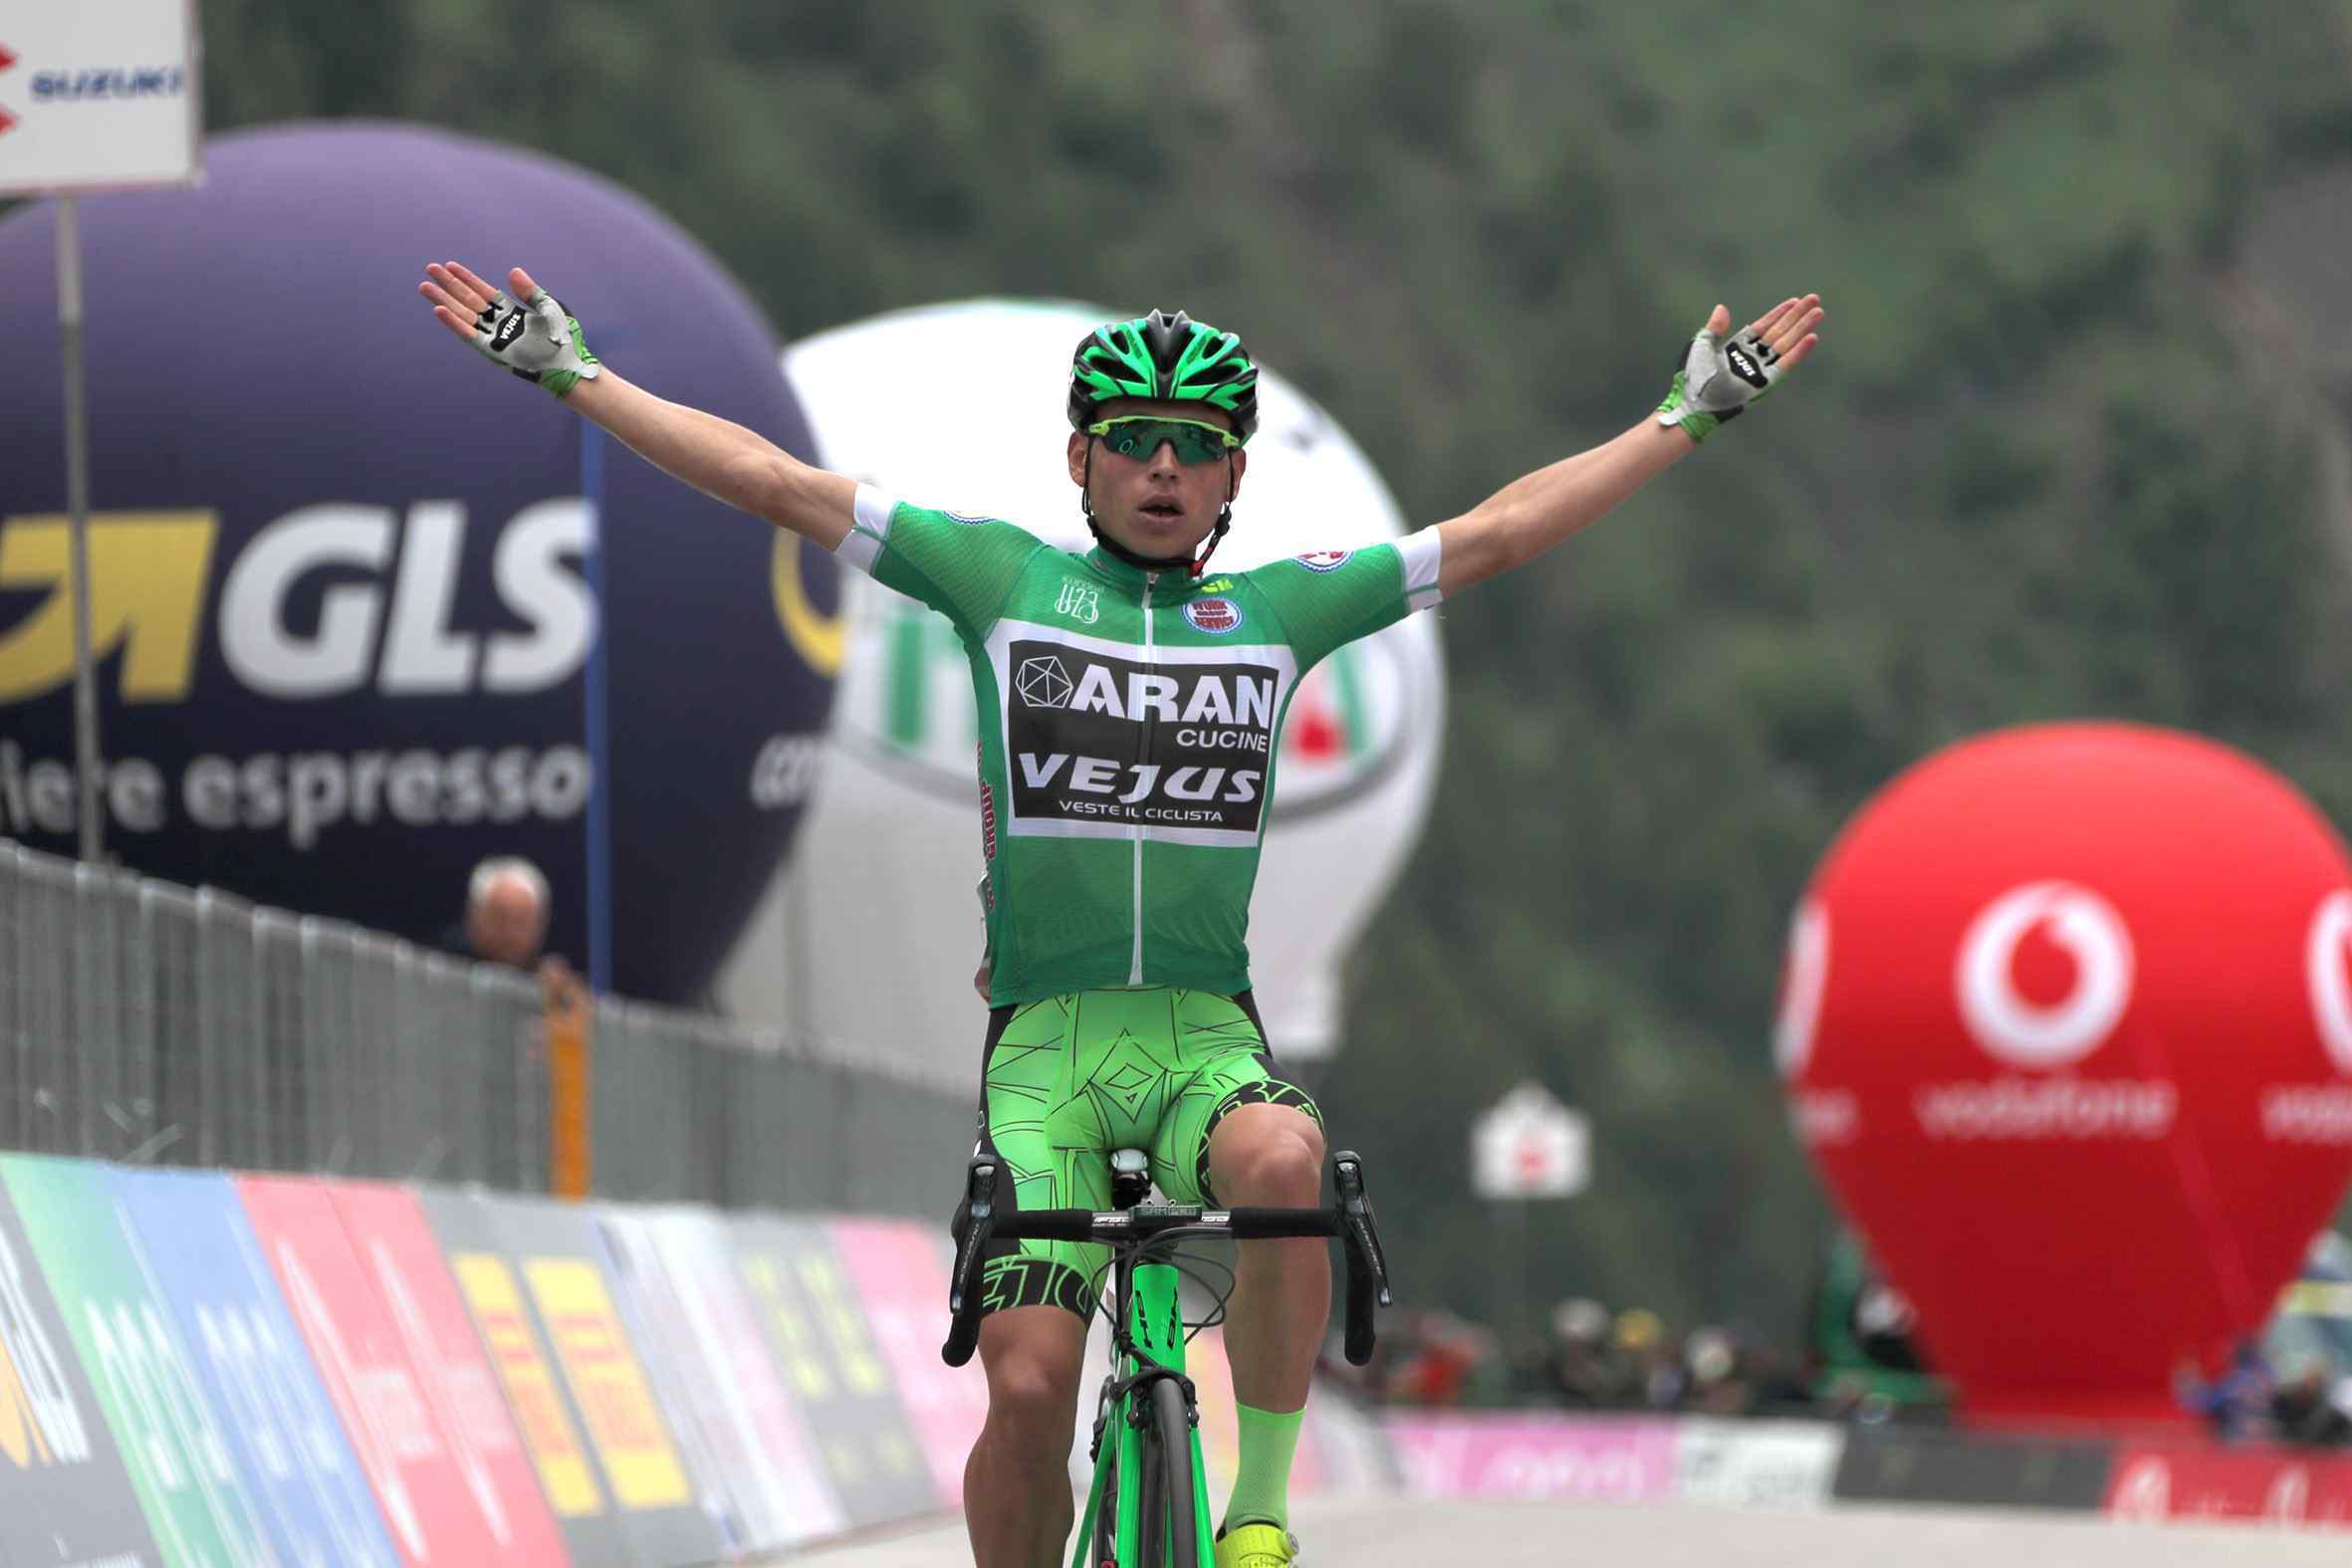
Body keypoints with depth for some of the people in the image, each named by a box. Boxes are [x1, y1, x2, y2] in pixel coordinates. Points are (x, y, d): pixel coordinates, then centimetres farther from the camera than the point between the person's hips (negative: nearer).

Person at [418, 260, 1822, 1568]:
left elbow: (1501, 532, 16)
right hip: (1045, 1039, 0)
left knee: (1283, 1164, -35)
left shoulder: (1281, 608, 11)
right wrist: (570, 372, 8)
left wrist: (1695, 414, 18)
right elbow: (772, 484, 9)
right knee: (1028, 1390, -14)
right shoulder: (1004, 579, 8)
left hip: (1207, 1036, 0)